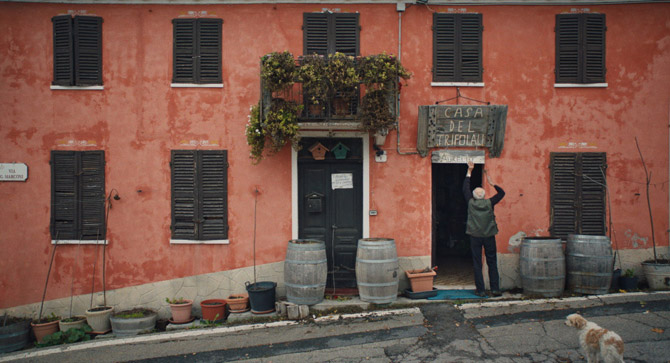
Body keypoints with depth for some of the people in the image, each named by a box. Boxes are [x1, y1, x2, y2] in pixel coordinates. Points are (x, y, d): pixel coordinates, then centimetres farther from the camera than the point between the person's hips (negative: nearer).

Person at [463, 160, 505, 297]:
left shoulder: (471, 203, -3)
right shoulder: (489, 203, -3)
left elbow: (465, 189, 11)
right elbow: (501, 193, 11)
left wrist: (469, 171, 16)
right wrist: (491, 183, 12)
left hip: (475, 236, -1)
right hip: (489, 236, 1)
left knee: (477, 264, 3)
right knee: (492, 263, 8)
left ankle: (481, 290, 4)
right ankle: (495, 289, 9)